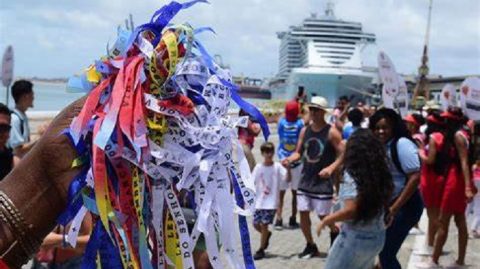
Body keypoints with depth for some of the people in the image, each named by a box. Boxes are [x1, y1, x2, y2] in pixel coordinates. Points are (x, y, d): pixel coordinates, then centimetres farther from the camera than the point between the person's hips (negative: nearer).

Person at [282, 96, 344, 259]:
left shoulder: (332, 132, -10)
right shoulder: (305, 131, 6)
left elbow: (343, 155, -11)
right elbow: (299, 152, 12)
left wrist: (331, 168, -26)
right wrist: (290, 159, -9)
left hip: (323, 182, -5)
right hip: (306, 180, 5)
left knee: (323, 215, 0)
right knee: (303, 213, 4)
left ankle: (335, 232, 33)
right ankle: (310, 246, 20)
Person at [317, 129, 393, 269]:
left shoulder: (352, 175, -18)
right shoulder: (380, 173, 1)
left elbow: (351, 210, -25)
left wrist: (326, 220, -13)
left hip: (356, 238, -7)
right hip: (377, 237, 7)